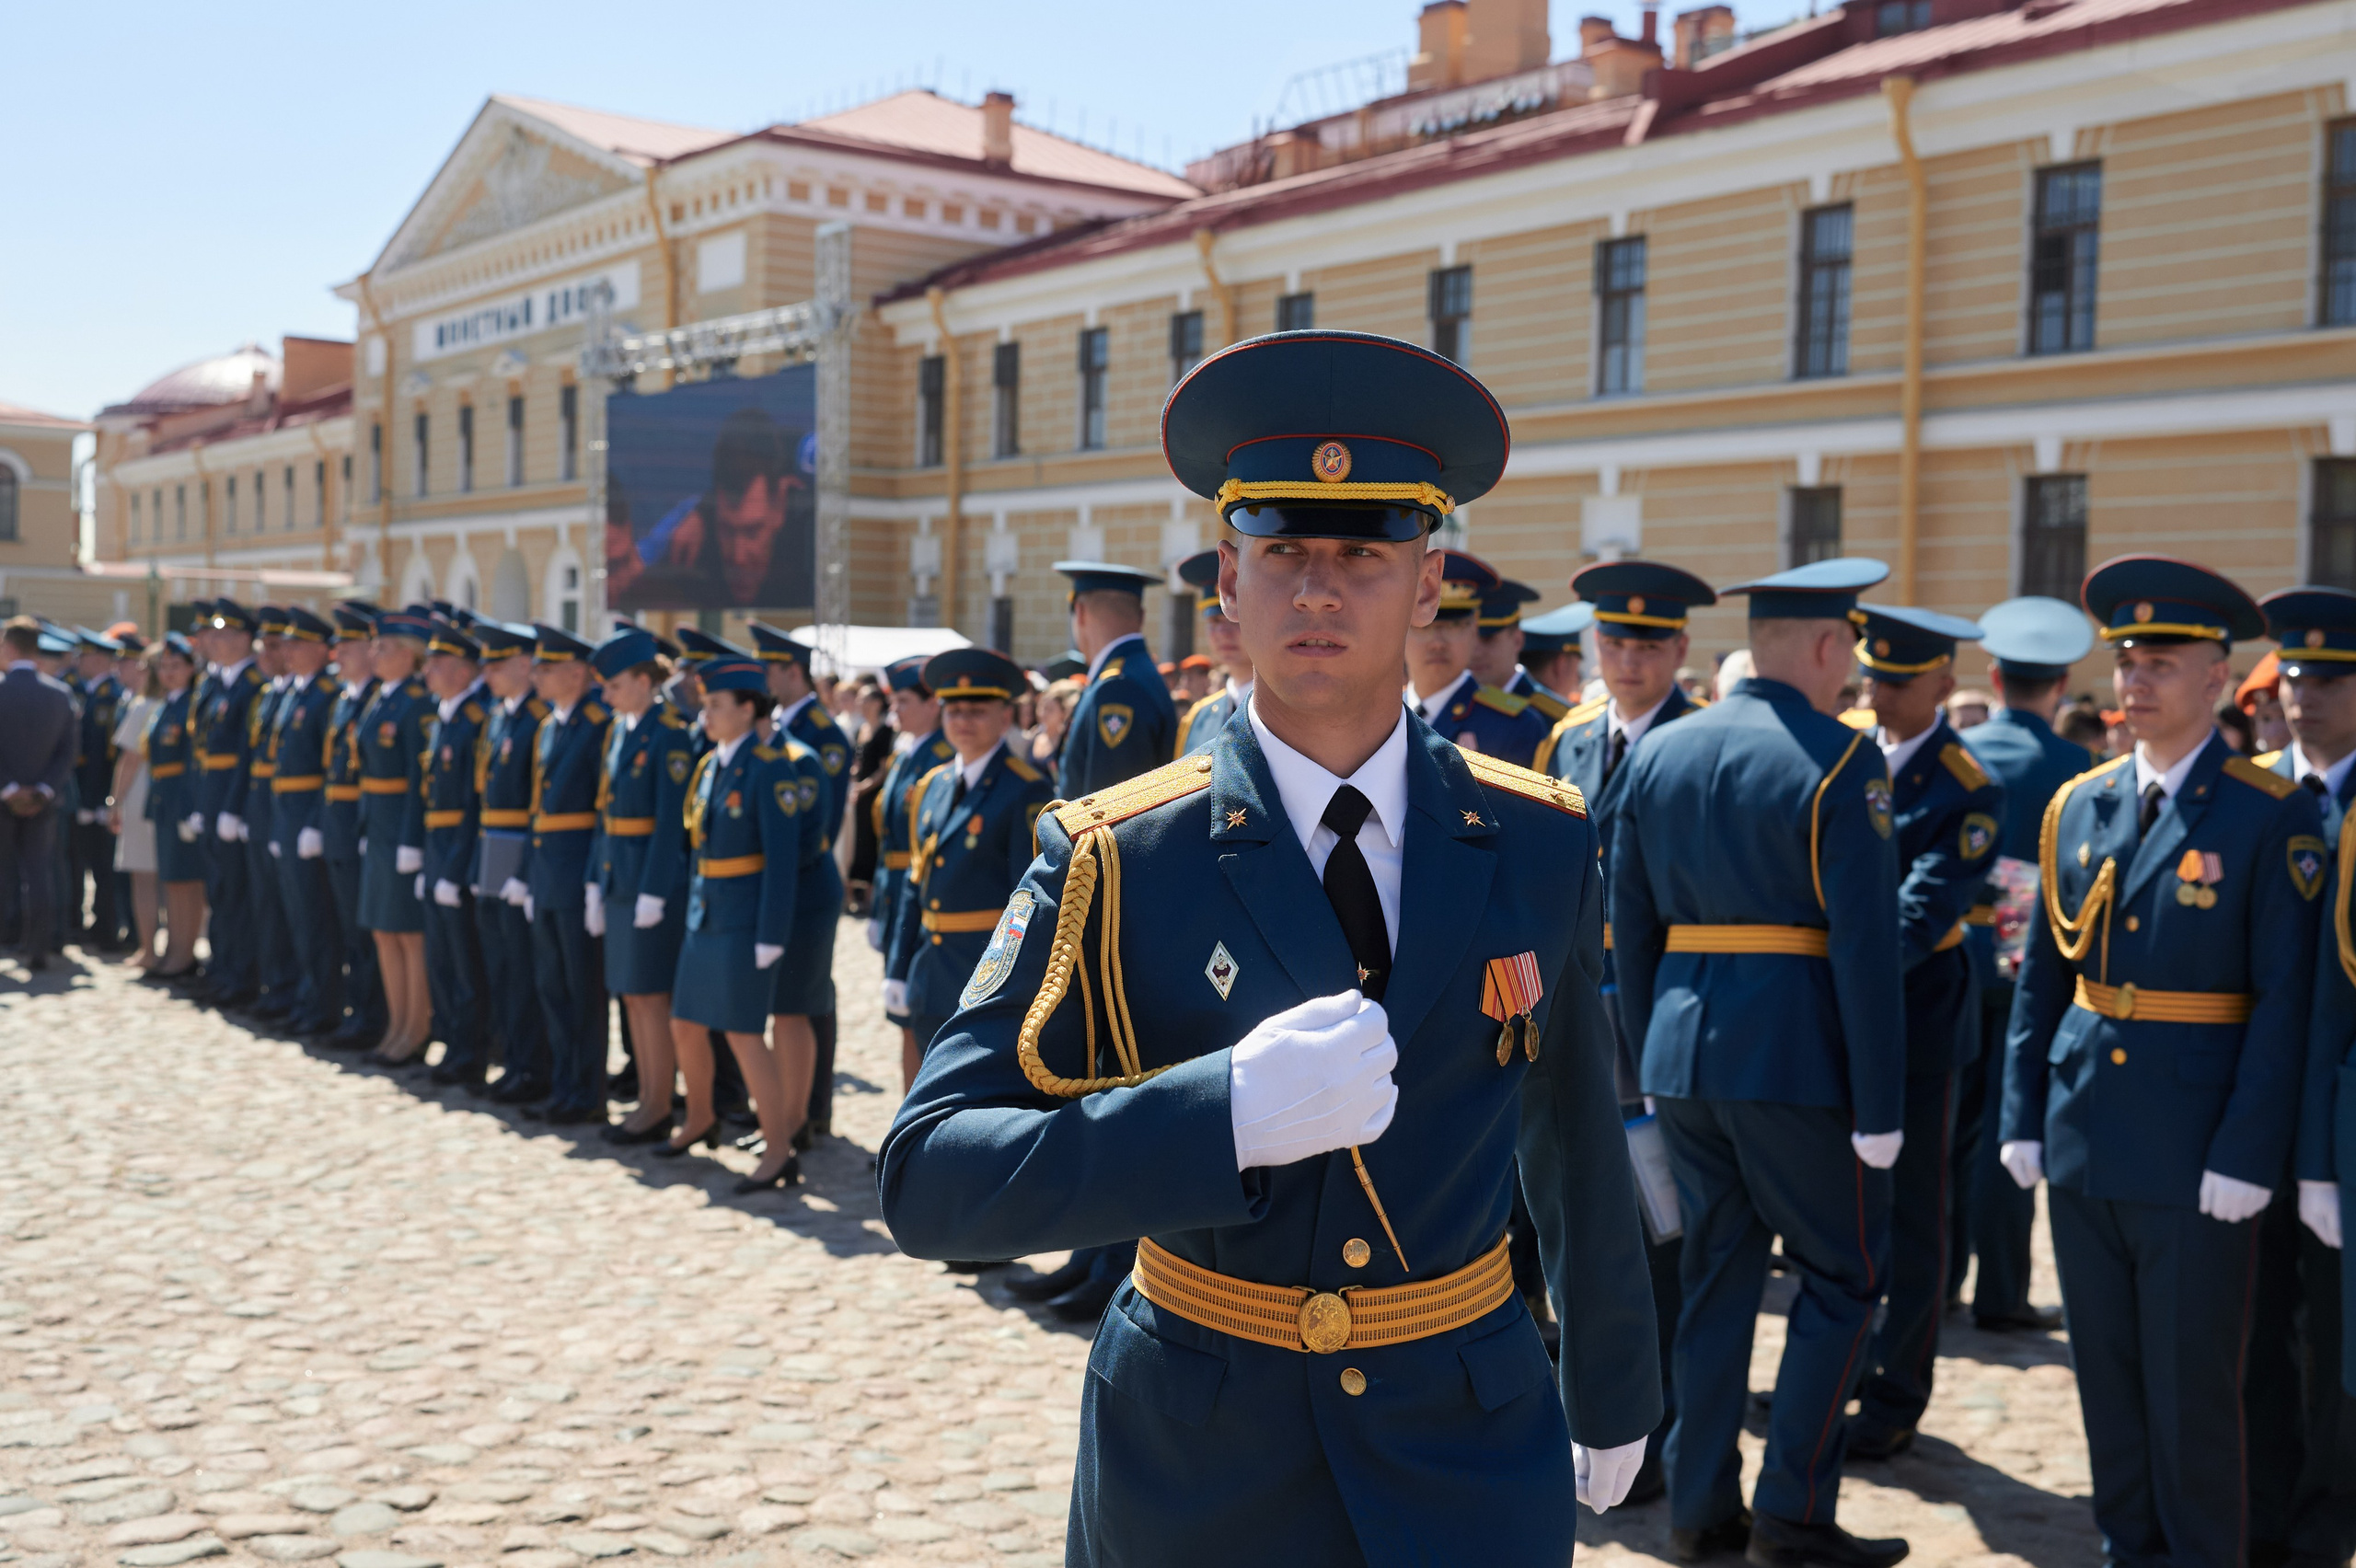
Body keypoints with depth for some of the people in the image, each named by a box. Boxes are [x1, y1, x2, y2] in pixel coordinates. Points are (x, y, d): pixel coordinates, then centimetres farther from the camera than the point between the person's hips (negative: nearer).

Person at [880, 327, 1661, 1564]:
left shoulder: (1540, 846, -4)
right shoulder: (1114, 862, -12)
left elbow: (1576, 1150, 9)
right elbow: (927, 1181, -19)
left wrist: (1612, 1394, 19)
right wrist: (1228, 1112, -32)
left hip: (1473, 1461, 2)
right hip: (1195, 1467, -1)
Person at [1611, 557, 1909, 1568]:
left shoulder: (1658, 752, 8)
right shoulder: (1837, 760, -10)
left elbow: (1630, 924, 11)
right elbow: (1864, 943, -14)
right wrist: (1880, 1104, -11)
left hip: (1685, 1049, 6)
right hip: (1795, 1056, -6)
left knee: (1715, 1277, 14)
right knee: (1841, 1276, 8)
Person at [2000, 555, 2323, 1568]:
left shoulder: (2271, 818, -8)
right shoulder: (2078, 807, 7)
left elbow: (2285, 999, -11)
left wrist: (2245, 1156, -15)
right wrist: (2022, 1118, 6)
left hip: (2196, 1158, -5)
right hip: (2084, 1145, 5)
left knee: (2194, 1389, 5)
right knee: (2107, 1375, 15)